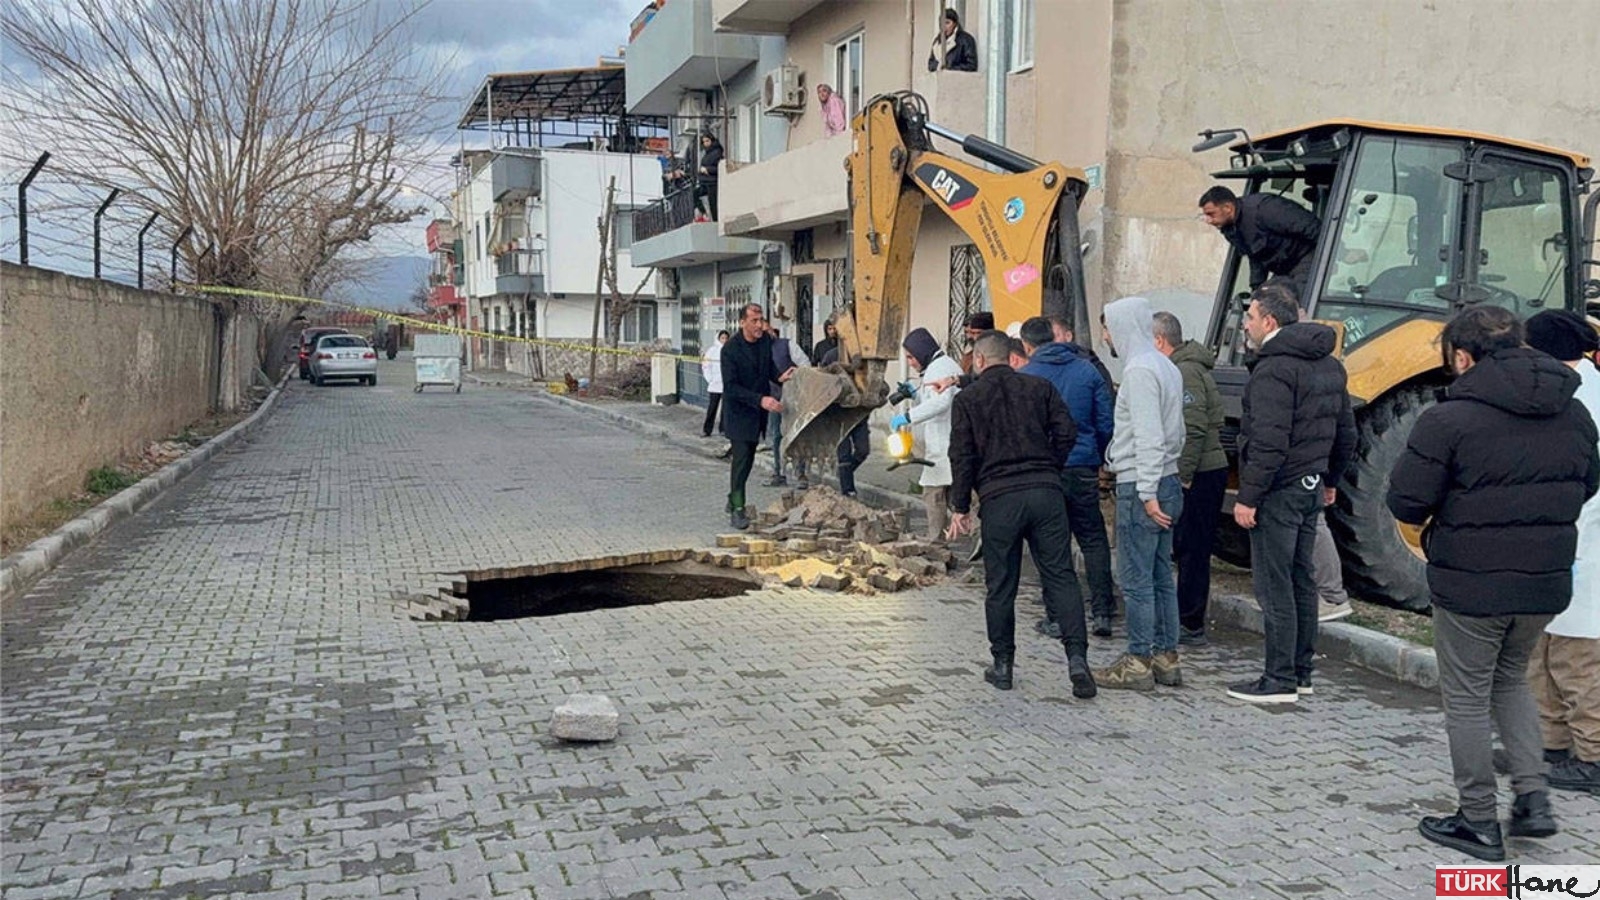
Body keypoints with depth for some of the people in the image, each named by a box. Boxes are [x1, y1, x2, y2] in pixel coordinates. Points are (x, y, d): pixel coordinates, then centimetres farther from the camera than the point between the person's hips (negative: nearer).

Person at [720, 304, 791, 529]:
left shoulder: (766, 341, -2)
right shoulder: (730, 349, -20)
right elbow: (731, 387, -23)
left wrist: (779, 376, -8)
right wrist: (760, 400, -32)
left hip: (759, 410, 6)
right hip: (739, 411, -6)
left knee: (748, 457, 13)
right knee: (741, 457, -10)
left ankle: (734, 501, 27)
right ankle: (737, 509, -4)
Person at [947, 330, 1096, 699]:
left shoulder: (967, 399, 5)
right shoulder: (1040, 388, 11)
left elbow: (962, 457, 1)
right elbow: (1066, 433, 4)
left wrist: (960, 508, 6)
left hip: (998, 499, -2)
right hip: (1046, 492, 2)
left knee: (1000, 586, 7)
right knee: (1061, 576, 2)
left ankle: (1002, 665, 15)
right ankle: (1077, 658, -8)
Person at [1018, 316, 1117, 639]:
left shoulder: (1023, 378, -4)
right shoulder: (1087, 371, 4)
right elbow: (1106, 424, 5)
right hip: (1084, 469, 2)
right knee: (1093, 540, 11)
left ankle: (1058, 618, 8)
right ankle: (1102, 612, 8)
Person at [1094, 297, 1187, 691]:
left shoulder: (1140, 370, -15)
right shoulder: (1168, 367, 15)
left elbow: (1148, 437, -22)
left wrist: (1147, 492, -21)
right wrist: (1156, 487, 18)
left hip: (1141, 487, -10)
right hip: (1167, 482, 10)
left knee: (1136, 578, -3)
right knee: (1161, 576, 13)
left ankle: (1138, 663, 3)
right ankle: (1166, 658, 19)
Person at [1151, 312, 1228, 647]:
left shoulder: (1185, 372, -15)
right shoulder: (1185, 368, 18)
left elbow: (1193, 430, -22)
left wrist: (1182, 477, -21)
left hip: (1199, 476, -10)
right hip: (1205, 472, 10)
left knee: (1191, 549, -5)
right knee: (1187, 548, 15)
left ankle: (1191, 626, 2)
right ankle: (1187, 620, 22)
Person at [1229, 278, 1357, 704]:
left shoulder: (1275, 369, -17)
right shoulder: (1327, 365, 13)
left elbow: (1269, 443, -24)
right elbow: (1346, 433, 19)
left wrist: (1248, 497, -20)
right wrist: (1330, 480, 27)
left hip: (1279, 492, -10)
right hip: (1311, 488, 10)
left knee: (1274, 586, -4)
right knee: (1301, 580, 15)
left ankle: (1279, 681, 1)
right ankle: (1301, 672, 23)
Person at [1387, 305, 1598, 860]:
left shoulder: (1449, 419, -17)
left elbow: (1406, 503, -16)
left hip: (1470, 584, -6)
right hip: (1547, 582, 6)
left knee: (1468, 698, 9)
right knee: (1510, 678, 25)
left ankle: (1479, 821, 17)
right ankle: (1533, 798, 18)